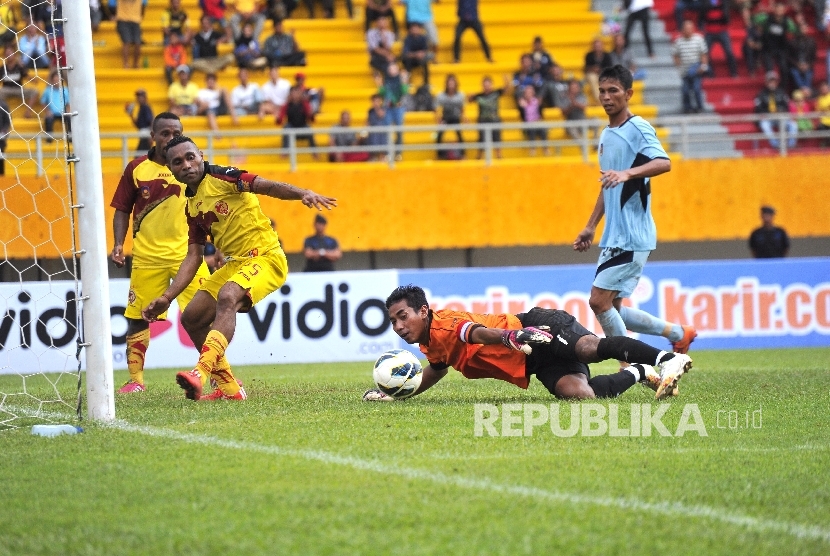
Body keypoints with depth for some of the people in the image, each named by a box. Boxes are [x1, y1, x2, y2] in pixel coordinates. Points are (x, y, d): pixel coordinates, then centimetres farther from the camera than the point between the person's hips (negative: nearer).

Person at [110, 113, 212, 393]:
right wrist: (118, 244, -3)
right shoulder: (136, 168, 4)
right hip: (146, 255, 1)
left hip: (186, 253, -1)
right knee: (137, 317, 4)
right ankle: (135, 379, 15)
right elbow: (122, 210, 9)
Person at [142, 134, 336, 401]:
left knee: (226, 298, -34)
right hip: (235, 263, 9)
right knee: (191, 318, 7)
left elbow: (266, 186, -23)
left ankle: (202, 373, -47)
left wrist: (303, 193, -41)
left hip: (265, 257, -9)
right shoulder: (191, 206, 13)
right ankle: (229, 388, 15)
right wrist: (166, 297, 8)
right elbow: (193, 257, 15)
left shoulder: (221, 178, -9)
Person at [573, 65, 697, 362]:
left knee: (599, 301, -13)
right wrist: (591, 226, 26)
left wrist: (628, 173, -43)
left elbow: (663, 163, -28)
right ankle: (678, 333, 22)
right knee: (612, 308, 9)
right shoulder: (606, 135, 17)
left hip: (632, 237, -9)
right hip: (613, 236, 9)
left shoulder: (638, 128, -10)